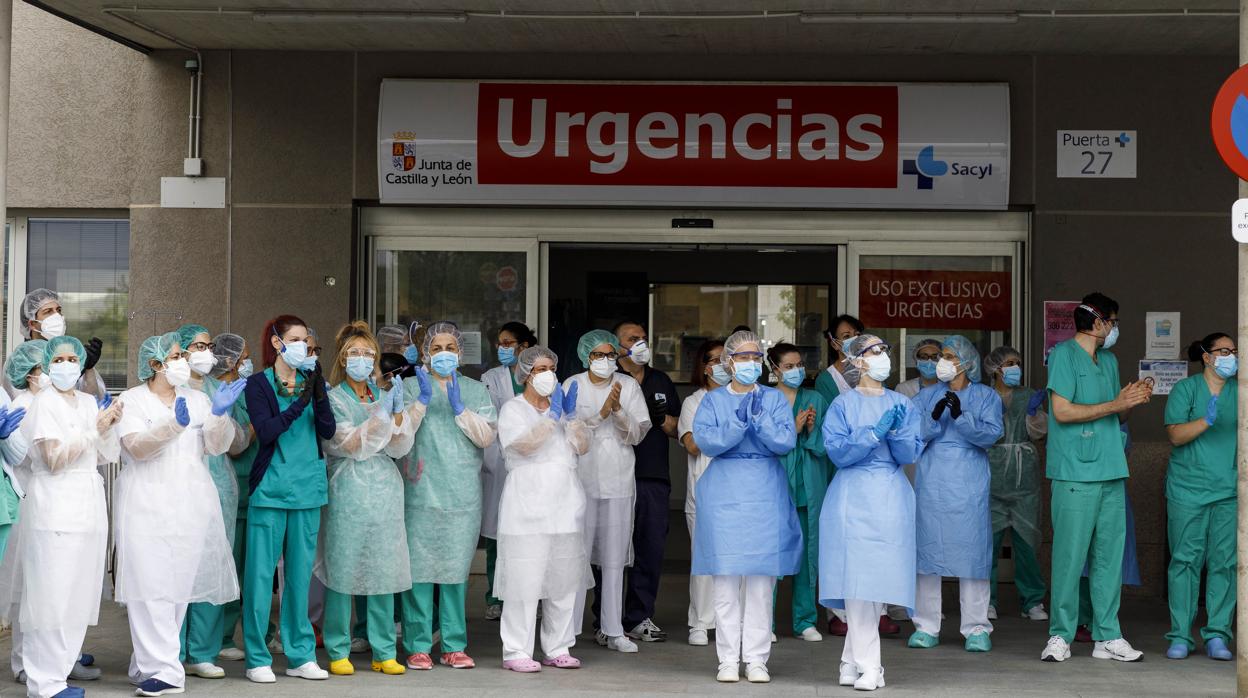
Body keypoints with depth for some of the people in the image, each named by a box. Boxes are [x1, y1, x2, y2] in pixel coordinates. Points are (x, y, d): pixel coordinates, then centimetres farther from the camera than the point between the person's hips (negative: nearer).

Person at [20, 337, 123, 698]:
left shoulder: (89, 402, 14)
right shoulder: (44, 403, -5)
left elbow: (107, 457, 13)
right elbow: (54, 459, -14)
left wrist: (111, 424, -2)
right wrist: (95, 428, -13)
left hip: (89, 505, 7)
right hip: (56, 508, -7)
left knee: (79, 592, 7)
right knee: (53, 594, -6)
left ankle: (61, 664, 16)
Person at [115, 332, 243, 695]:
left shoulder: (198, 399, 14)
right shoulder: (132, 400, 3)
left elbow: (216, 446, 5)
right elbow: (136, 447, -11)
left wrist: (218, 414, -13)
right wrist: (175, 425, -25)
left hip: (192, 503, 4)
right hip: (147, 505, -4)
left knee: (181, 582, 2)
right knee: (152, 584, -10)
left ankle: (151, 662, 12)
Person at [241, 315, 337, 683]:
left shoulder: (311, 380, 12)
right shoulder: (258, 384, -1)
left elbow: (328, 430, 0)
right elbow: (265, 431, -14)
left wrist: (319, 394, -15)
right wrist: (299, 403, -22)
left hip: (308, 488, 4)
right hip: (270, 488, -4)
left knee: (300, 573, 9)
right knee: (261, 573, -2)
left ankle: (300, 655, 16)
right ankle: (258, 658, 5)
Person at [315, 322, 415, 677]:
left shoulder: (384, 394, 15)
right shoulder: (333, 398, 3)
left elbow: (398, 448, 7)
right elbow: (351, 445, -9)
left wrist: (399, 410, -6)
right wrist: (382, 413, -14)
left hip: (384, 489, 4)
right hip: (347, 490, -4)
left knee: (384, 570, 3)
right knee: (343, 569, -4)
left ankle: (384, 652, 9)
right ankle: (338, 651, 5)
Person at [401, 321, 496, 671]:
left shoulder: (475, 390, 14)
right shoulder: (412, 386, 10)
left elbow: (486, 436, 1)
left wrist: (459, 408, -9)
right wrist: (423, 400, -14)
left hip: (463, 494, 2)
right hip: (422, 491, -2)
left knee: (457, 568, 3)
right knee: (419, 567, -5)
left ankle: (454, 645, 9)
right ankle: (418, 646, 1)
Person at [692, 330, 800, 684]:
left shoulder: (774, 399, 9)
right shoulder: (713, 400, 8)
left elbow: (787, 441, -5)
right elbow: (706, 441, -8)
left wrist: (759, 418, -16)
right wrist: (738, 422, -19)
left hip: (765, 495, 0)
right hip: (724, 493, 0)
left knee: (761, 582, 0)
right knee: (726, 581, -1)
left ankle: (756, 660, 6)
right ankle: (728, 659, 5)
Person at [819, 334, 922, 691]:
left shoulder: (902, 404, 13)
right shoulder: (843, 405, 3)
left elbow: (910, 454, 6)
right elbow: (837, 452, -7)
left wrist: (898, 430, -13)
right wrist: (875, 432, -15)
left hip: (891, 500, 3)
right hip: (854, 498, -3)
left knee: (879, 579, 0)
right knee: (858, 579, -10)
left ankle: (852, 659, 11)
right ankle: (867, 665, -6)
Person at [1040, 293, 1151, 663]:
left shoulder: (1109, 360, 20)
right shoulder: (1064, 354, -4)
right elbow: (1062, 411, -13)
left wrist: (1132, 400, 3)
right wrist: (1116, 404, -11)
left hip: (1111, 472, 7)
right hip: (1076, 475, -7)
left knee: (1109, 556, 6)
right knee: (1070, 556, -6)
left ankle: (1107, 636, 10)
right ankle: (1060, 636, 2)